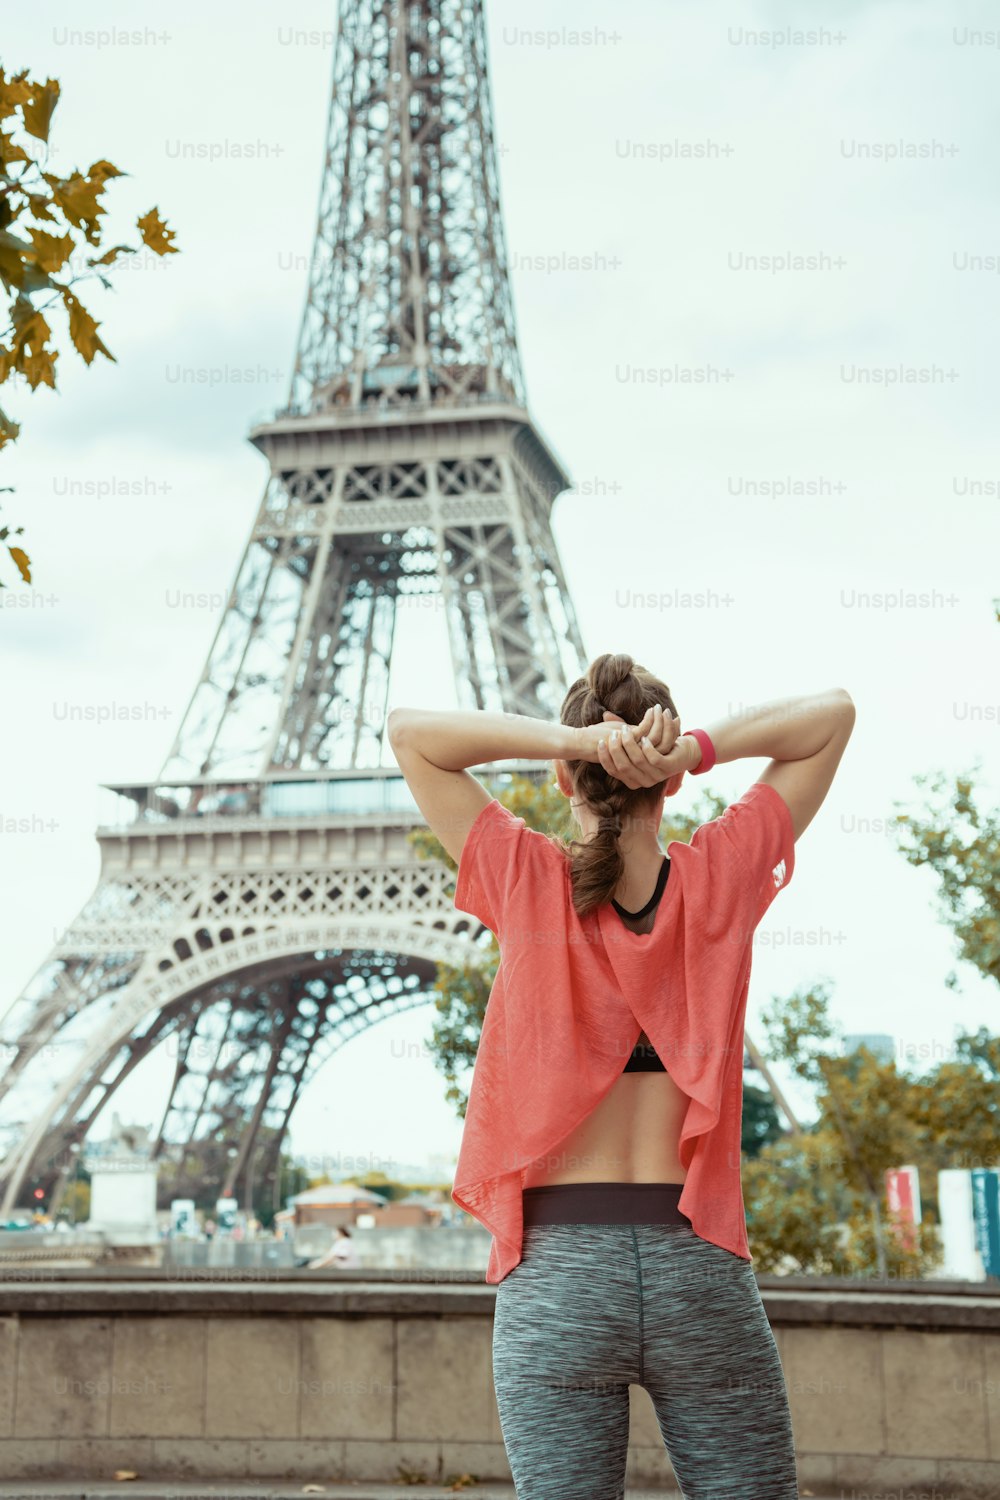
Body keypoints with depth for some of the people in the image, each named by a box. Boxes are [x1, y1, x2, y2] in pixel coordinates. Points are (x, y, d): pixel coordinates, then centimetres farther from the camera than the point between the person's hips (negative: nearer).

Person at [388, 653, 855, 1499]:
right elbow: (832, 714, 10)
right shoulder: (720, 879, -1)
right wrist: (696, 751, -5)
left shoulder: (530, 881, -4)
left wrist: (569, 737, -7)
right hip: (699, 1269, 1)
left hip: (555, 1271, -1)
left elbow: (409, 730, 5)